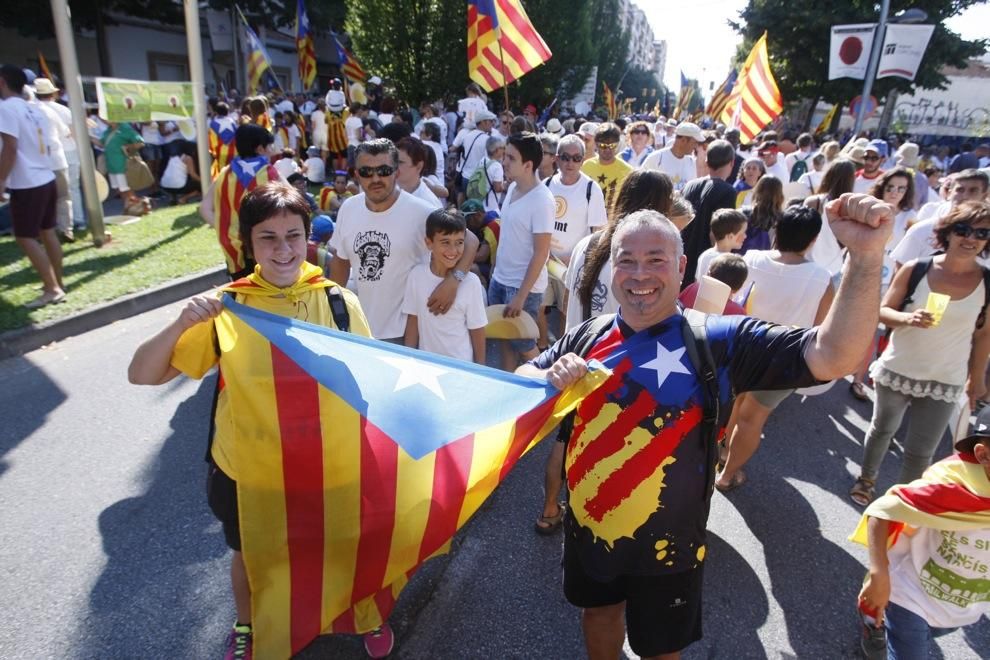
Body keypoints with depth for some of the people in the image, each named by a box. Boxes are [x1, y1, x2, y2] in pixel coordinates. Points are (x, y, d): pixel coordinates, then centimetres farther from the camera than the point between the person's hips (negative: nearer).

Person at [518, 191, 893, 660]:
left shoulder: (718, 341, -19)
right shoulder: (587, 337, -8)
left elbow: (831, 356, -28)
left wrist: (865, 256, -42)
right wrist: (550, 378, -22)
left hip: (666, 548, -3)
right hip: (586, 529, 3)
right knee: (598, 612, 31)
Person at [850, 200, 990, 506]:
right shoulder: (915, 269, -12)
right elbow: (883, 311, -6)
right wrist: (907, 318, -27)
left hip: (945, 382, 0)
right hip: (897, 370, 0)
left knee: (920, 452, 8)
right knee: (882, 429, 21)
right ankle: (866, 478, 44)